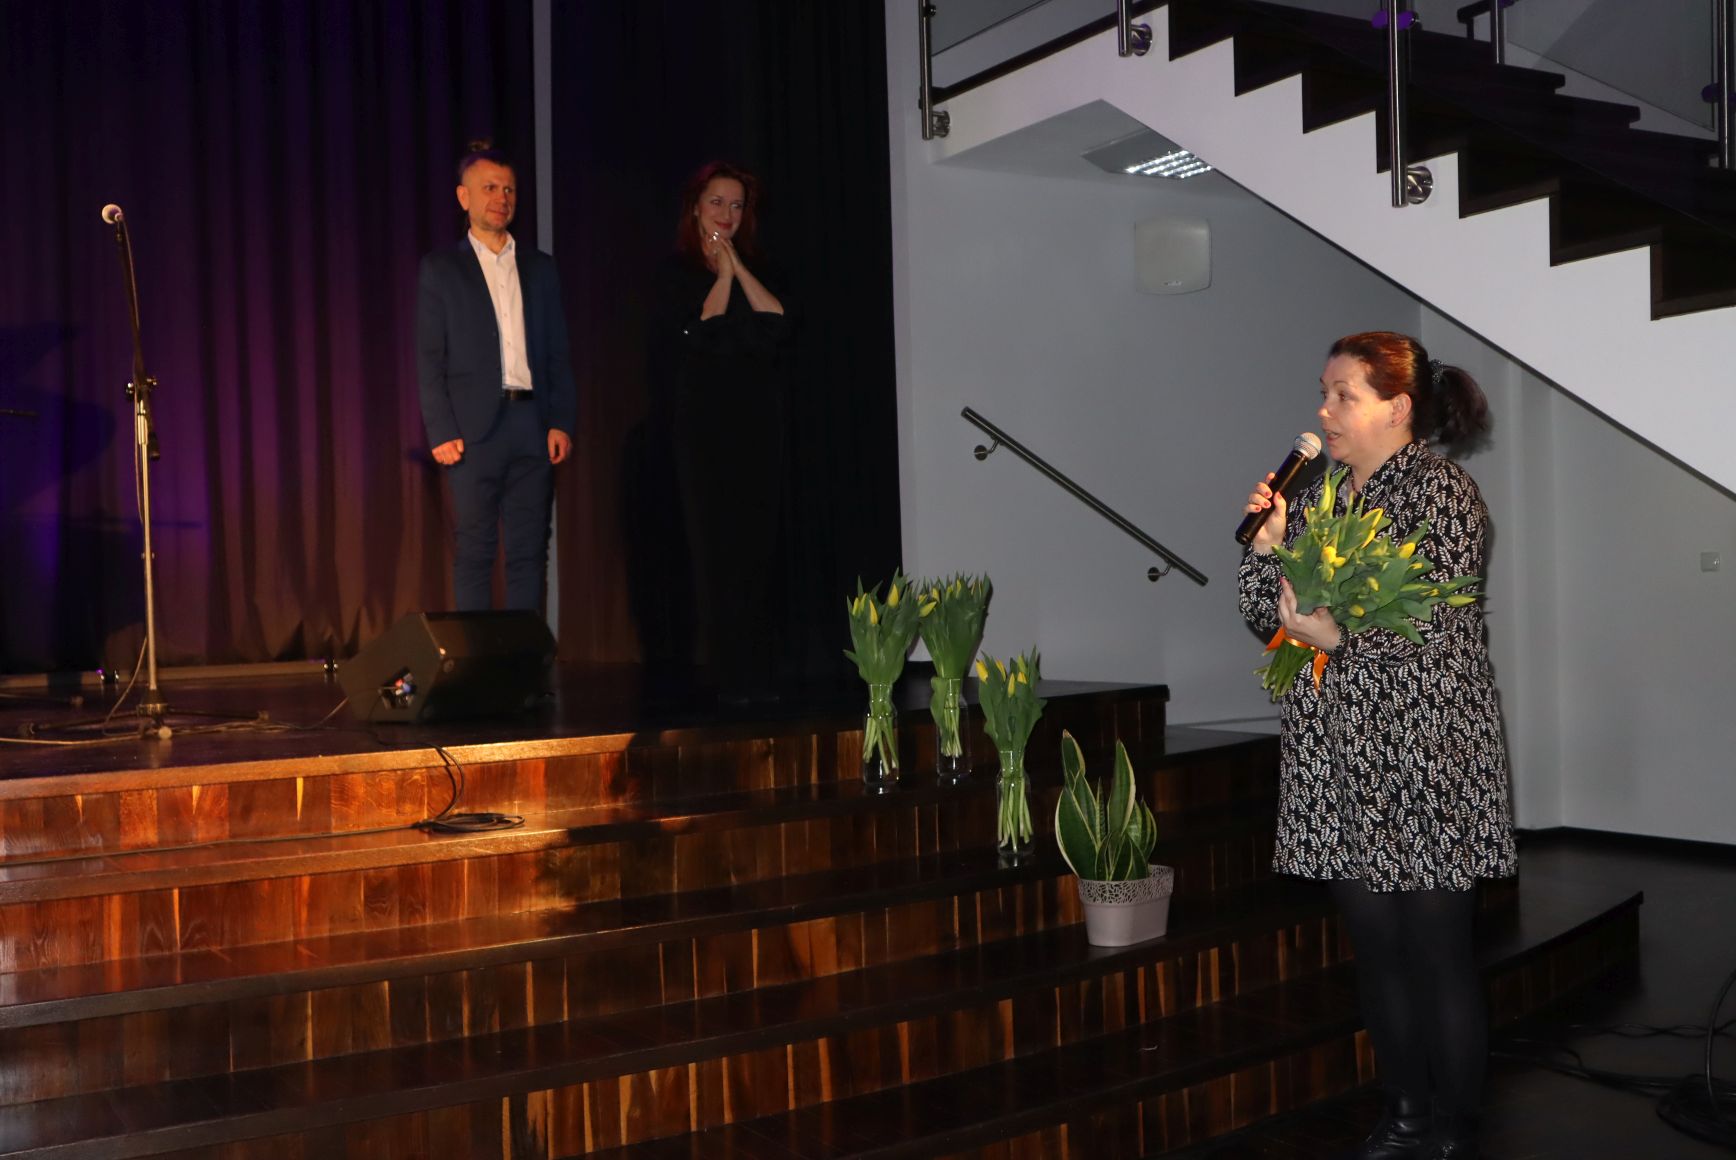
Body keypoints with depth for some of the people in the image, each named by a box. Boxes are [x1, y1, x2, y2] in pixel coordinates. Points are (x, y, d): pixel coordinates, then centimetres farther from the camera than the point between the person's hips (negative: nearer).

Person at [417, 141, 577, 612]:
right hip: (475, 428, -3)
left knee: (529, 552, 4)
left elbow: (558, 352, 12)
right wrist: (441, 432, -8)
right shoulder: (441, 267, 5)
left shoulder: (539, 267, 14)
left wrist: (562, 422, 2)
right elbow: (429, 357, 1)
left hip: (534, 424, 3)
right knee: (474, 552, 0)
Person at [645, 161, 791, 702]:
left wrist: (739, 268, -3)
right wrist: (722, 275, -5)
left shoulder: (755, 269, 16)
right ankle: (731, 677, -2)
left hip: (757, 424, 3)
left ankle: (761, 675, 4)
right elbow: (697, 335, -10)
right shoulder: (675, 272, 5)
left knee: (759, 549, 0)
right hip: (704, 426, -3)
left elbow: (780, 324, -1)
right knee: (717, 548, -5)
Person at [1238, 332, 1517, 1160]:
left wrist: (1335, 637, -18)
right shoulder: (1319, 495, 13)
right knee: (1375, 948, 13)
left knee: (1438, 953, 1)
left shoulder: (1440, 490, -7)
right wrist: (1268, 540, -4)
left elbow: (1440, 629, -15)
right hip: (1339, 759, 7)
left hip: (1424, 762, -6)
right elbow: (1264, 612, 11)